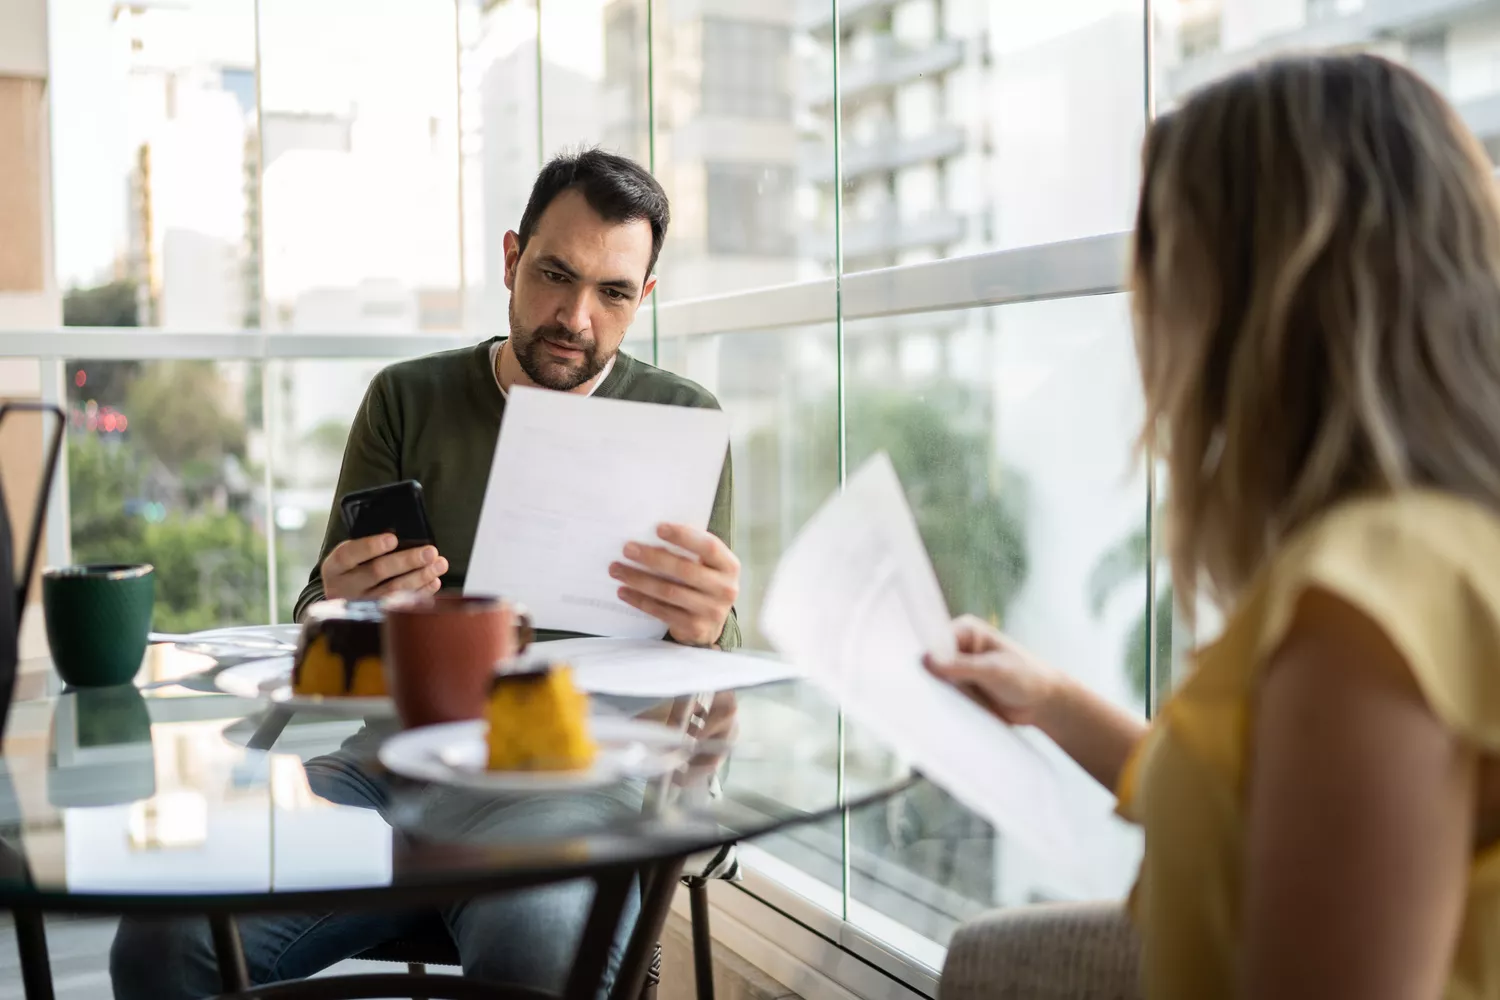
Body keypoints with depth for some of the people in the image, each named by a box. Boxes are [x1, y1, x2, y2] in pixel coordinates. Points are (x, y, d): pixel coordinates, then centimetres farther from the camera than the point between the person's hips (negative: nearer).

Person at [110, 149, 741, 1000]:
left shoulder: (681, 420, 7)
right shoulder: (407, 401, 12)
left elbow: (715, 672, 4)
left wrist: (704, 631, -22)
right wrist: (337, 614, -16)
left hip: (576, 768, -3)